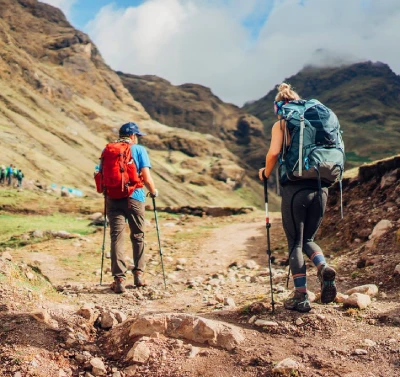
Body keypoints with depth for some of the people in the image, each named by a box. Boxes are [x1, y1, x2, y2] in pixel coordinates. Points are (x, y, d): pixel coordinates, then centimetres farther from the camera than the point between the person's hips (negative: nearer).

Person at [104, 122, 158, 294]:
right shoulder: (139, 150, -1)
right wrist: (153, 191, 8)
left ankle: (119, 279, -3)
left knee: (116, 237, 2)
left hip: (113, 199, 2)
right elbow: (146, 177, -9)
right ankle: (138, 274, 23)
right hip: (134, 198, -2)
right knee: (138, 236, 15)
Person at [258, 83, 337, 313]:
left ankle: (301, 298, 6)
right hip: (320, 187, 5)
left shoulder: (281, 124, 1)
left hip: (295, 188, -4)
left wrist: (266, 173, 3)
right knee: (308, 239, 20)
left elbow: (274, 153, -13)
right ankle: (324, 268, -8)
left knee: (295, 243, 6)